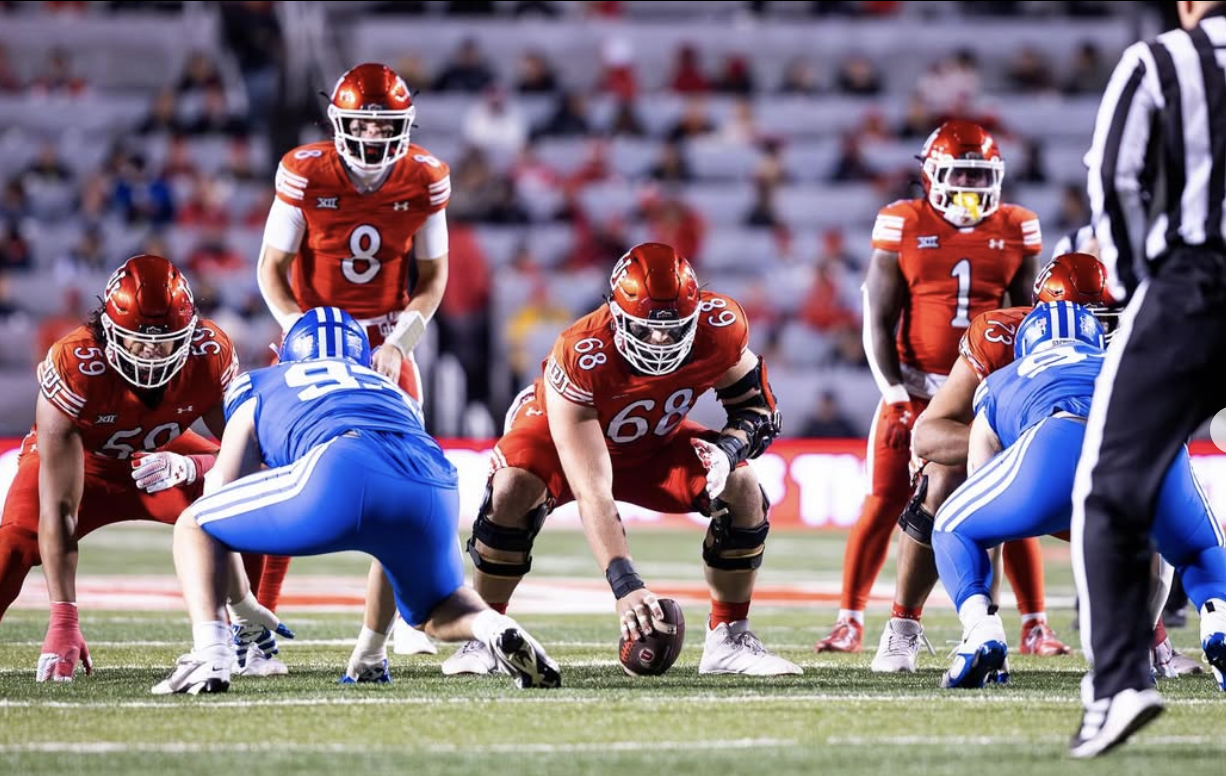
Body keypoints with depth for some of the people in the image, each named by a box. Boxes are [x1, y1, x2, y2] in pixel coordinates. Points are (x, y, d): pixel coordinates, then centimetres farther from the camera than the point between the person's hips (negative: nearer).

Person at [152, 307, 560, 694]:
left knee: (194, 527, 20)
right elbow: (396, 545, 48)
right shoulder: (395, 394, 42)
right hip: (435, 487, 4)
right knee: (441, 609, 34)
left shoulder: (259, 387, 34)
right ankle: (495, 626, 0)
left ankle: (208, 657, -3)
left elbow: (222, 491, 36)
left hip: (344, 473, -4)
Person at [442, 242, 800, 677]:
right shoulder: (579, 360, -42)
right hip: (563, 433, -4)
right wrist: (624, 585, -53)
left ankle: (729, 640, -3)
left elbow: (758, 409, -11)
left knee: (744, 493, -18)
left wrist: (726, 450, -35)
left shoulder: (720, 327, -30)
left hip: (654, 442, 4)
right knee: (512, 491, -33)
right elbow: (592, 496, -44)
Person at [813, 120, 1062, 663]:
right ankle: (850, 621, 8)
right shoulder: (903, 226, -4)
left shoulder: (1015, 230, 2)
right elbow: (879, 320, -3)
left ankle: (1035, 623, 9)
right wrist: (895, 394, -12)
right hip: (917, 388, -1)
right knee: (885, 503, -4)